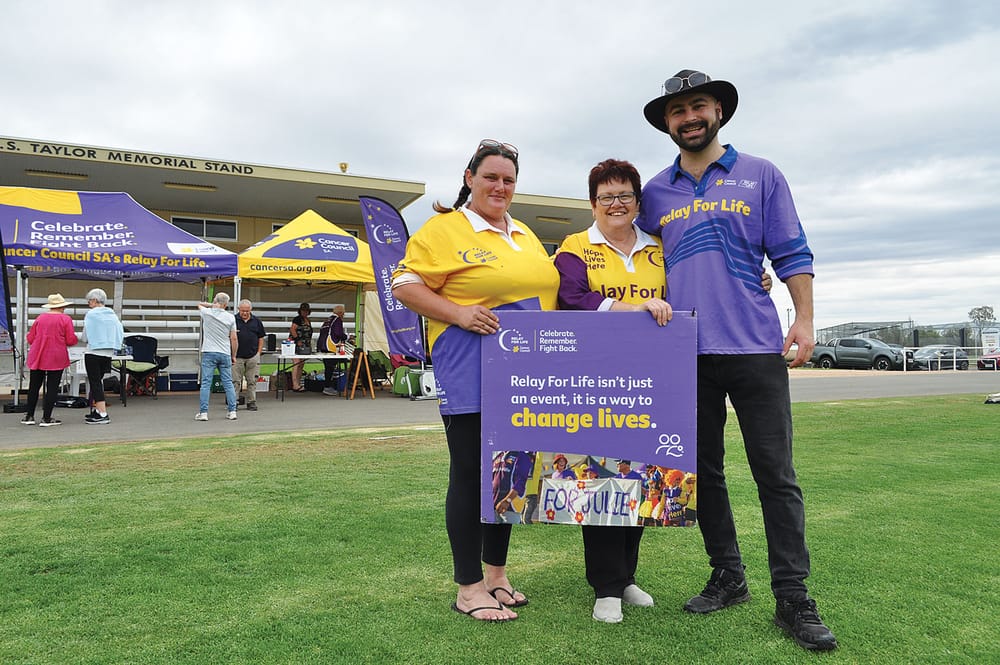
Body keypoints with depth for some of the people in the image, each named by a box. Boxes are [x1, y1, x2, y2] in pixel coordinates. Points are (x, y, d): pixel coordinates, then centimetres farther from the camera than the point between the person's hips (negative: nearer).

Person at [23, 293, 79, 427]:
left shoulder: (40, 317, 7)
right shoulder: (65, 319, -5)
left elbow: (30, 338, 10)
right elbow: (71, 340, -10)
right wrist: (75, 339, 12)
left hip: (37, 358, 4)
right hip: (56, 358, -4)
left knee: (34, 387, 13)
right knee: (52, 388, 2)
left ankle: (29, 416, 18)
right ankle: (46, 418, 3)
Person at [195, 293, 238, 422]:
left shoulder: (207, 313, -3)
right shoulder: (230, 317, -1)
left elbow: (199, 304, 22)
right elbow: (234, 339, 2)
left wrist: (212, 305, 19)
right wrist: (234, 355, 11)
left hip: (209, 353, -1)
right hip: (225, 354, 1)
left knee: (206, 383, -1)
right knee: (228, 383, 6)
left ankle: (203, 412, -2)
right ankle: (232, 411, 7)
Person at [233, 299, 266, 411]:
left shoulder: (257, 321, 8)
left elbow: (261, 338, 13)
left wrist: (258, 353, 6)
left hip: (253, 357, 2)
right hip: (237, 357, -2)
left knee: (252, 381, 6)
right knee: (235, 381, -2)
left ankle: (251, 402, 14)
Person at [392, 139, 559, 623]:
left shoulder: (526, 236, 18)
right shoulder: (443, 228, -3)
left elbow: (544, 290, 26)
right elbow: (405, 286, -8)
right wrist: (457, 313, -20)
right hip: (468, 374, -7)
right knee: (470, 473, -1)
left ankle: (497, 573, 29)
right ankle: (468, 588, 13)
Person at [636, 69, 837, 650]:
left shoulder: (761, 176, 8)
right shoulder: (655, 192, 14)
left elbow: (792, 253, 5)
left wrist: (804, 318, -5)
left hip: (755, 346, -3)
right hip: (684, 351, 3)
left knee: (776, 473, -2)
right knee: (703, 471, 9)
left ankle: (793, 596, 7)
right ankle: (728, 578, 23)